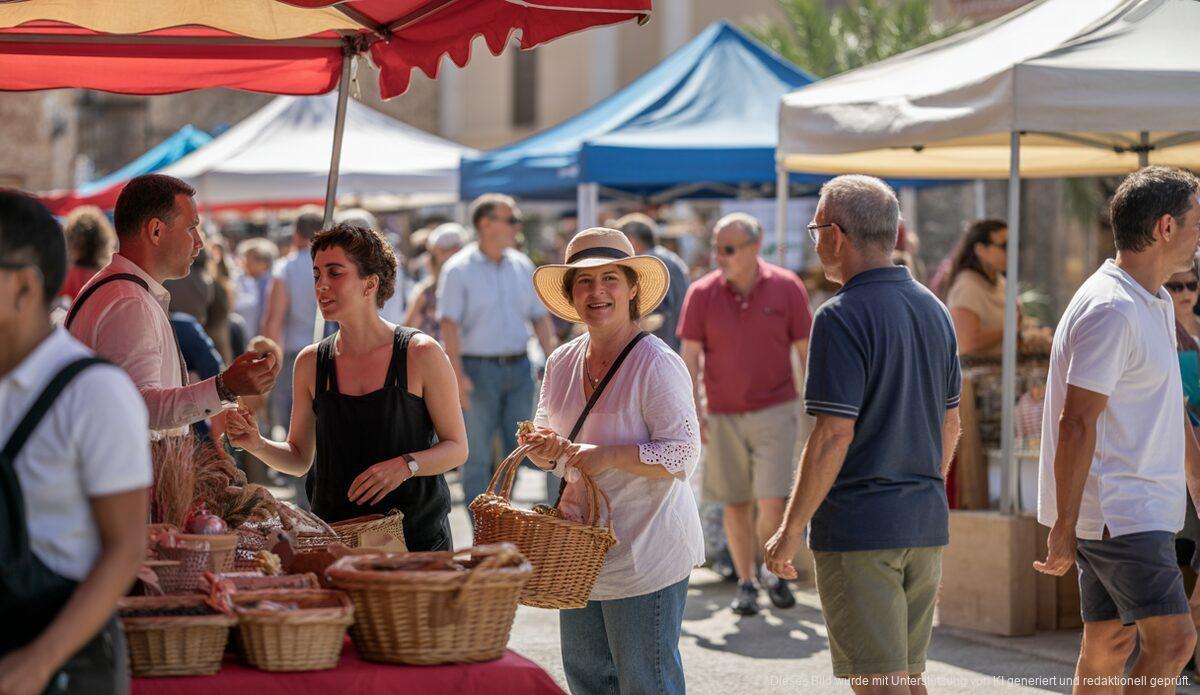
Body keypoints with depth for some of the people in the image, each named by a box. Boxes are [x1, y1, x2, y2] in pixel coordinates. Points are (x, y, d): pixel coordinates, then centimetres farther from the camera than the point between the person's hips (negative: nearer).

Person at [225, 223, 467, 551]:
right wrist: (257, 445, -7)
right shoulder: (311, 362, 5)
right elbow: (300, 457, 12)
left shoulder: (421, 354, -6)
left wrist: (405, 465, -19)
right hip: (335, 533, 3)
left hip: (417, 533, -2)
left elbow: (457, 448, -2)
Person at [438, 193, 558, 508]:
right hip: (478, 370, -5)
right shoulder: (459, 269, -6)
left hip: (518, 368, 5)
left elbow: (540, 317, 14)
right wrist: (457, 375, -22)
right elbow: (449, 325, -12)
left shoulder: (522, 266, 10)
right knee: (478, 458, 1)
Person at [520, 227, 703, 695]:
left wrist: (610, 456, -28)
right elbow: (546, 433, 17)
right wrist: (546, 449, -6)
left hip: (645, 552, -8)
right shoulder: (561, 363, 8)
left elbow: (683, 454, -18)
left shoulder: (657, 364, -14)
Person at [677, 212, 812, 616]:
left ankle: (772, 570, 15)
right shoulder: (702, 293, -2)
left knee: (773, 501, -9)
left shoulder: (786, 288, -3)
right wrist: (692, 411, -9)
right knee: (736, 504, 7)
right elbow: (690, 356, -2)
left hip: (775, 410, -1)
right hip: (723, 413, 1)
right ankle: (746, 583, 20)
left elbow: (806, 350, 4)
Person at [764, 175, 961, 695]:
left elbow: (833, 437, -19)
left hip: (858, 527, -8)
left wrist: (791, 531, -13)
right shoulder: (933, 310, 10)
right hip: (926, 522, 8)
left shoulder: (842, 316, -15)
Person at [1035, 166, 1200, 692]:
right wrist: (1062, 529, -20)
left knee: (1110, 644, 11)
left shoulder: (1156, 305, 17)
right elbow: (1076, 423, -20)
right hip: (1119, 513, -10)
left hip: (1141, 510, 10)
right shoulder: (1110, 309, -17)